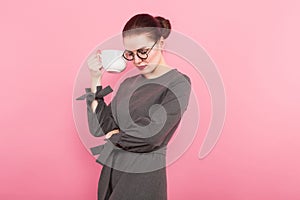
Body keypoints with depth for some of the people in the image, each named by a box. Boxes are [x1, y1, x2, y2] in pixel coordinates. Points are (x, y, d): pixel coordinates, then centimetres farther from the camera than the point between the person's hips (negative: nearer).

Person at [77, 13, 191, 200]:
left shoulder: (178, 83, -9)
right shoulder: (128, 83, 9)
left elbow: (151, 136, -17)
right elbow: (98, 128, 3)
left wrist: (114, 136, -2)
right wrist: (96, 80, 0)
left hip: (142, 176, -5)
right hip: (110, 170, 6)